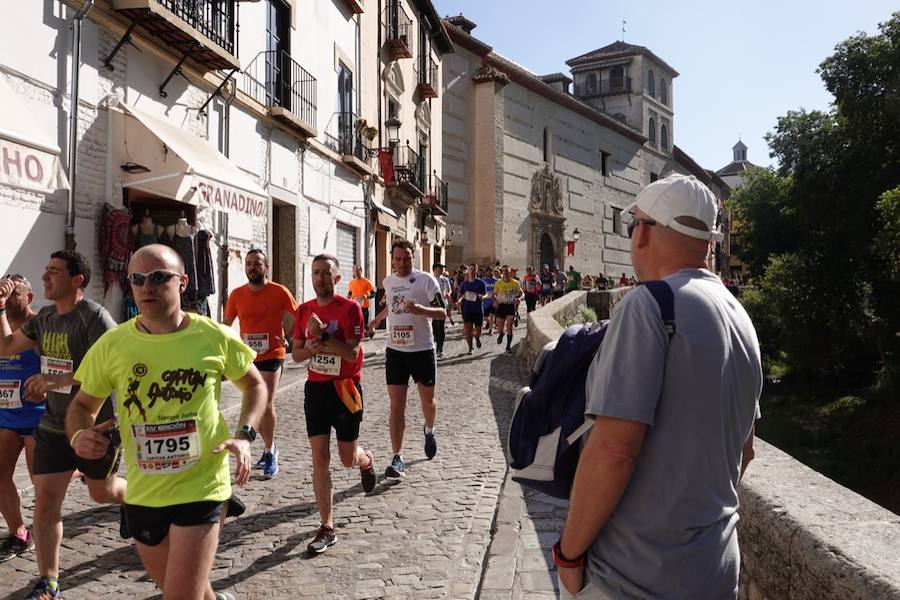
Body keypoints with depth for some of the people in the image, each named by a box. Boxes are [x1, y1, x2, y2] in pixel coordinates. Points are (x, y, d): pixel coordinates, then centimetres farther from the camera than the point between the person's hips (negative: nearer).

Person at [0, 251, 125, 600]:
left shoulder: (94, 317, -19)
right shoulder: (44, 318, 6)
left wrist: (59, 381, -33)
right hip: (53, 426, 6)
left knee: (101, 492, 14)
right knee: (45, 501, 3)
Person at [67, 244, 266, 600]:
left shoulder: (214, 337, -10)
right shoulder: (111, 345, -6)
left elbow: (254, 385, 5)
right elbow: (83, 405, 8)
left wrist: (244, 435, -10)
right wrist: (79, 436, -14)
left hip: (201, 489, -3)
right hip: (142, 495, 4)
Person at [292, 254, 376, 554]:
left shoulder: (350, 308, -11)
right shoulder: (304, 310, 4)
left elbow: (352, 353, -17)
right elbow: (296, 354, 6)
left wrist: (322, 336, -25)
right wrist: (311, 348, -15)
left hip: (345, 388, -3)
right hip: (315, 388, 4)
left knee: (348, 459, 8)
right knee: (319, 458, 0)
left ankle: (366, 459, 47)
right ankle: (327, 527, 8)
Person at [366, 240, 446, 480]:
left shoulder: (425, 280, -8)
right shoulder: (388, 282, 9)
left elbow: (442, 312, -11)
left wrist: (421, 310, -28)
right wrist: (377, 319, 39)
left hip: (422, 349, -3)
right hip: (395, 350, 3)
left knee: (427, 399, 12)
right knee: (396, 405, -3)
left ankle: (429, 431, 45)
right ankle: (398, 459, 0)